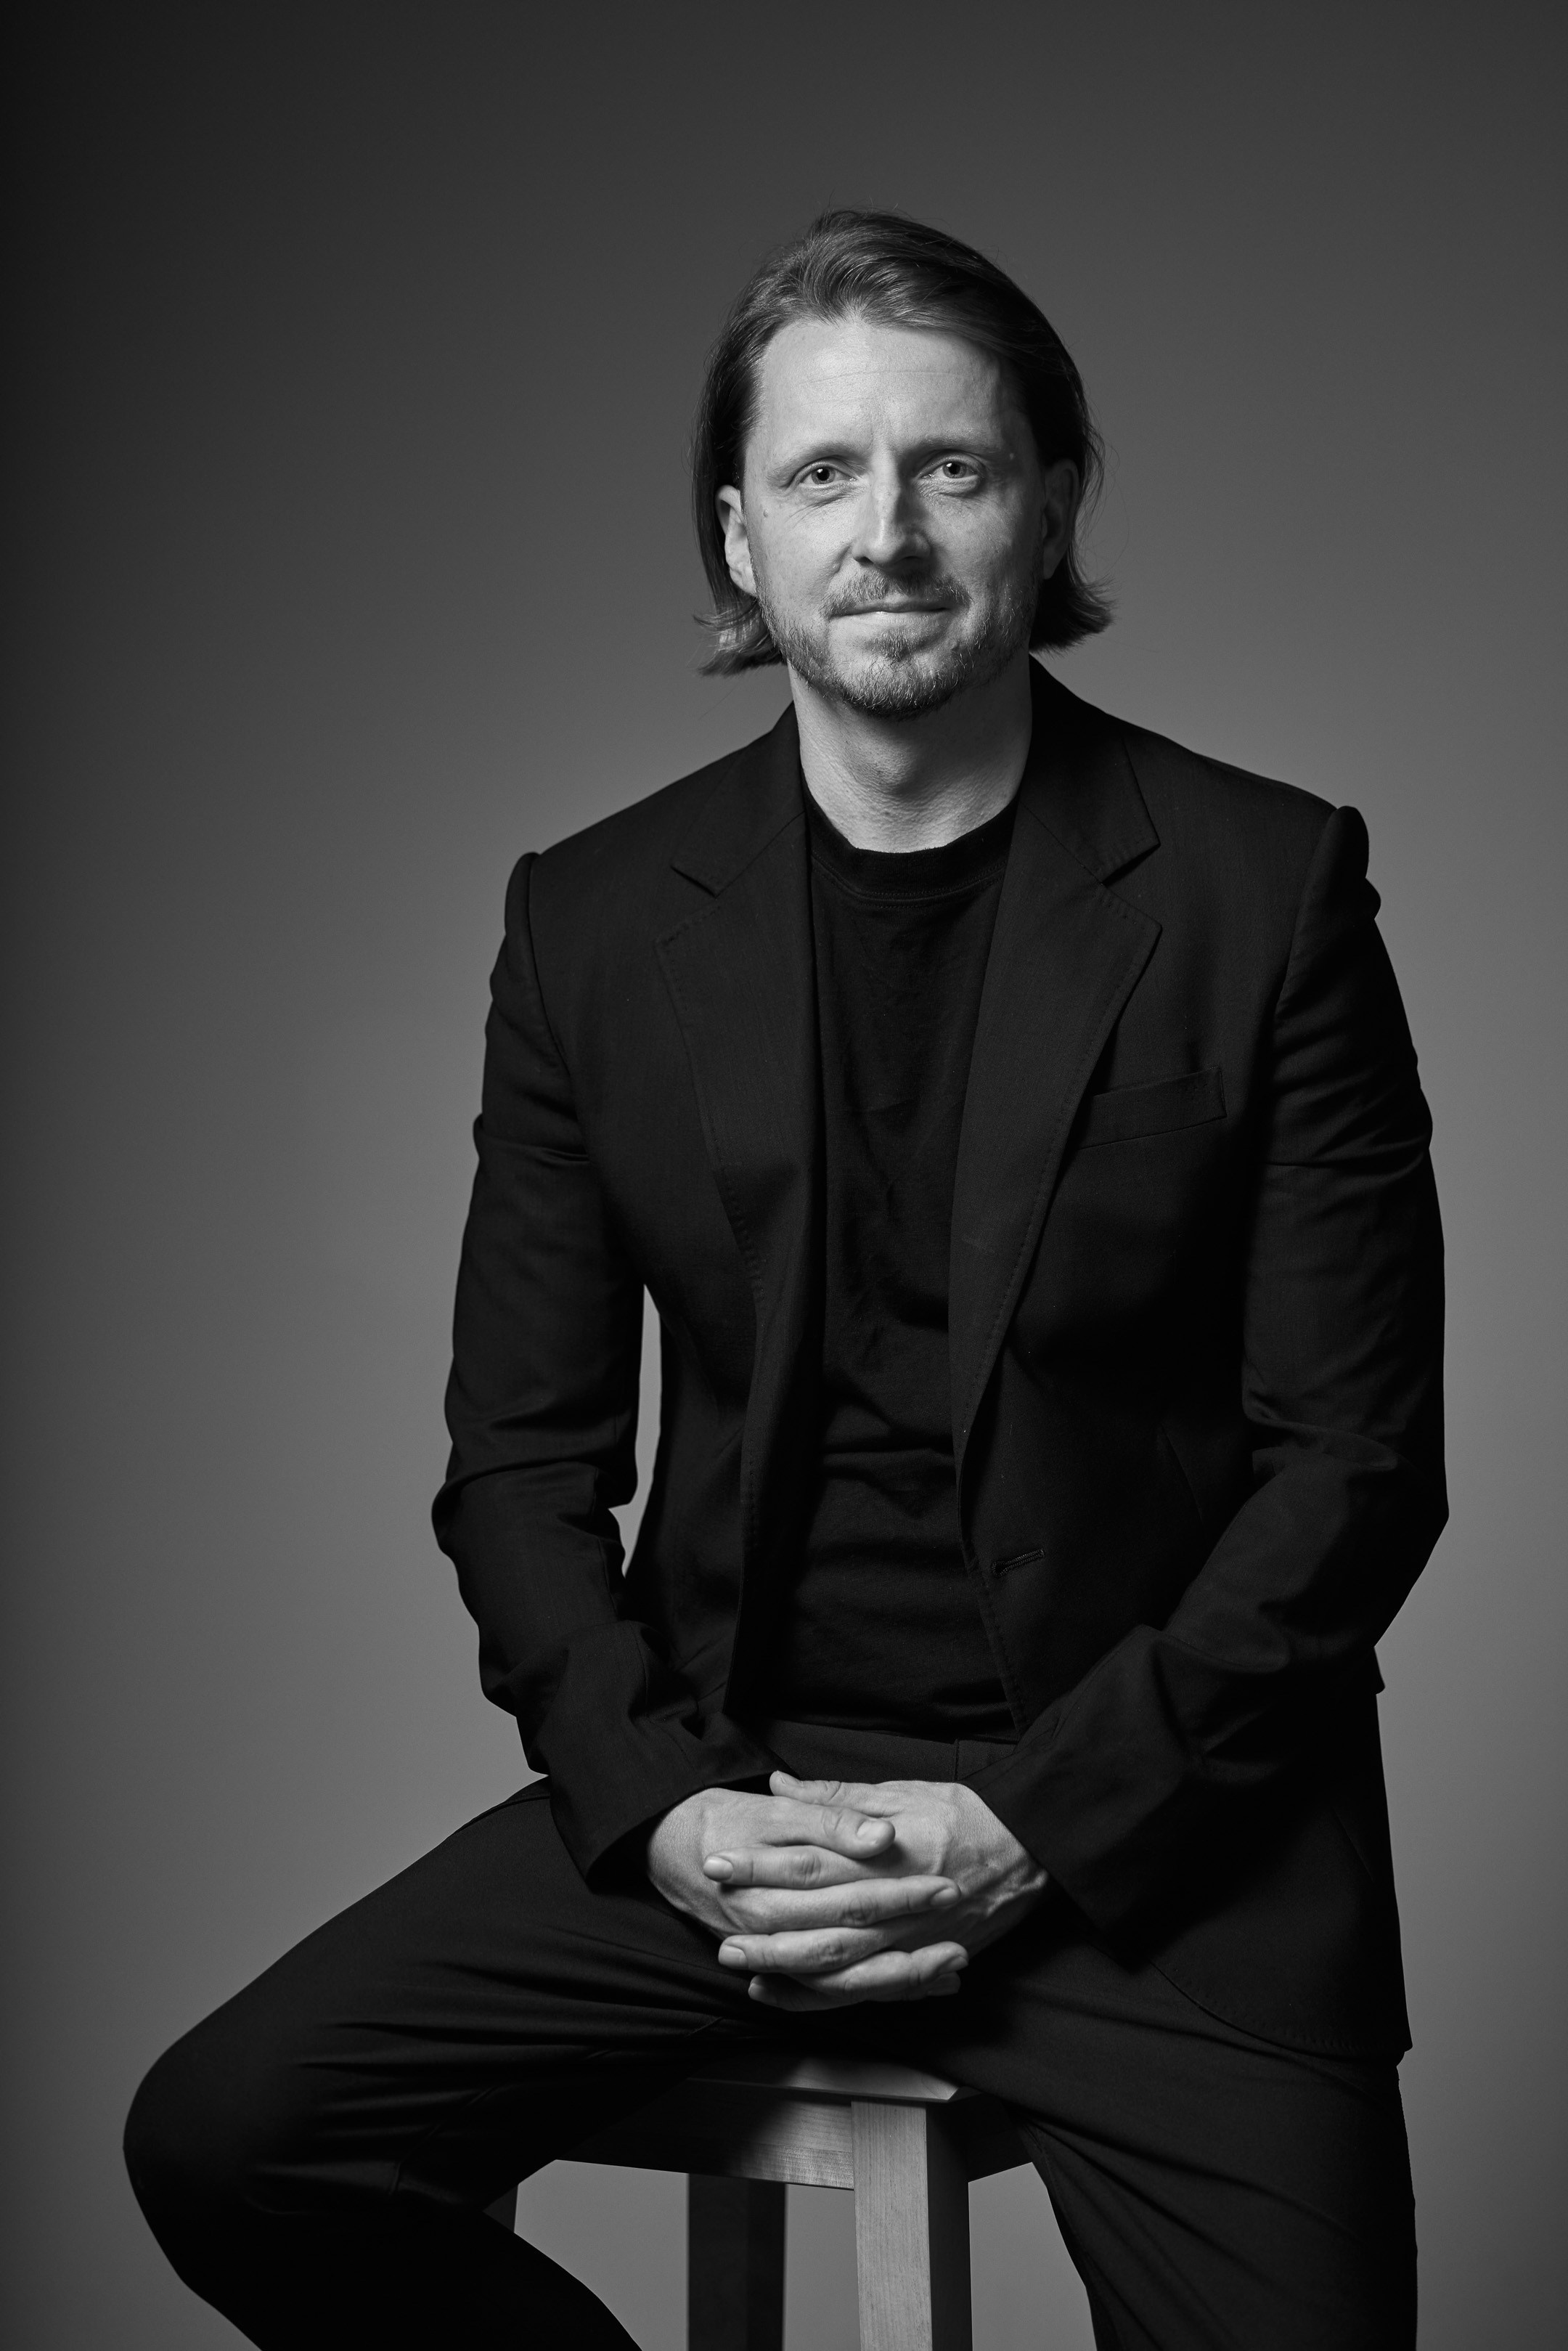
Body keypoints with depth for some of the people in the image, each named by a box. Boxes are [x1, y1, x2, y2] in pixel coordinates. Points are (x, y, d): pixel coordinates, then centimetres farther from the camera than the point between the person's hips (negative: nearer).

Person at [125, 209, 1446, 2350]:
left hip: (1151, 1815, -2)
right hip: (722, 1788, 2)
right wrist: (655, 1806, -10)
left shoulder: (1261, 886, -4)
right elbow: (524, 1456, 6)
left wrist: (1035, 1819, -12)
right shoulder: (597, 918, 3)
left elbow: (1356, 1462, -5)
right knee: (223, 2145, -11)